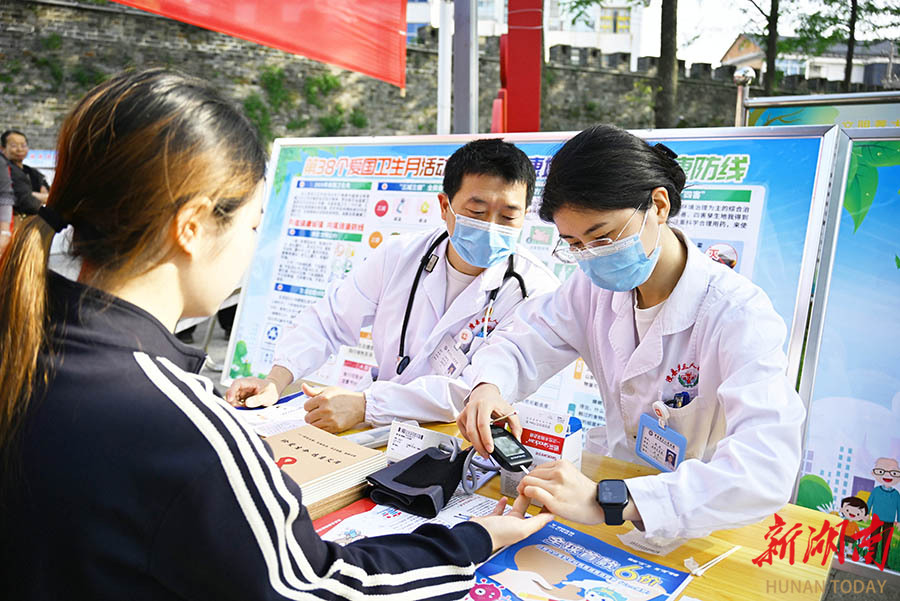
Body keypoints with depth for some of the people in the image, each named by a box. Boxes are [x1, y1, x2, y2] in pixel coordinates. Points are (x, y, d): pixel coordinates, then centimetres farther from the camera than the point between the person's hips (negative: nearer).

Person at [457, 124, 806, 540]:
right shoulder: (597, 285, -2)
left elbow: (767, 469, -33)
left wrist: (609, 501, -43)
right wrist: (489, 387, -17)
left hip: (704, 532, -4)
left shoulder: (738, 315, -22)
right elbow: (522, 342, 7)